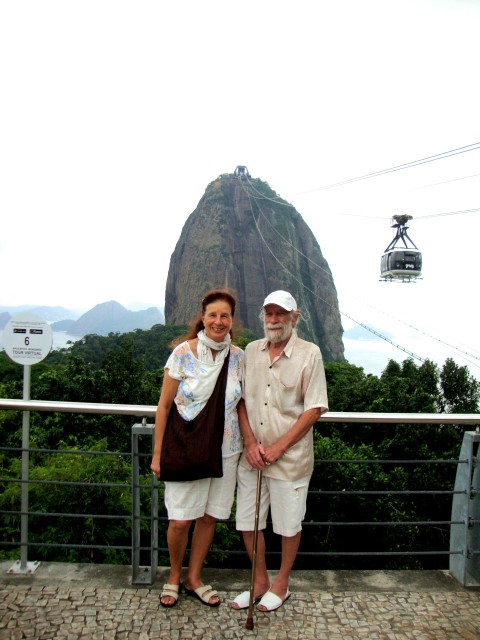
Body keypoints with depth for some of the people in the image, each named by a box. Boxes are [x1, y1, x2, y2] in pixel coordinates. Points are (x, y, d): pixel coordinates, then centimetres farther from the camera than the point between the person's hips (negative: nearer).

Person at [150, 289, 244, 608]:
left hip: (225, 451, 3)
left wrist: (249, 445, 3)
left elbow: (241, 404, 9)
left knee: (209, 517, 13)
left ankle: (194, 578, 36)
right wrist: (158, 453, -5)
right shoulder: (183, 352, -10)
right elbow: (164, 405, -6)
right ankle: (174, 576, 32)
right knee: (180, 520, 3)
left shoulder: (238, 357, 0)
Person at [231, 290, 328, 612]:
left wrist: (279, 447, -14)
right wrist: (250, 443, -7)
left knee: (289, 524, 12)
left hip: (290, 457, -4)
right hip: (252, 456, 4)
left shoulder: (309, 354, -8)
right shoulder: (251, 351, 4)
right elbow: (241, 400, 5)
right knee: (248, 522, 13)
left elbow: (314, 408, -11)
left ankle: (281, 584, 35)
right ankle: (260, 581, 36)